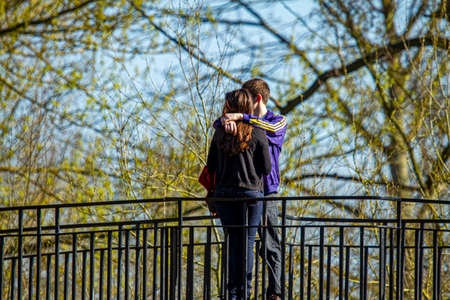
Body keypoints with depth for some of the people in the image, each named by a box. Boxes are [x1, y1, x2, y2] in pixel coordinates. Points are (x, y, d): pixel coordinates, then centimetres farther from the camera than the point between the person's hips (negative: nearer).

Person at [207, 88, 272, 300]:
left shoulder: (220, 133, 2)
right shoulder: (257, 133, -6)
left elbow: (211, 166, 7)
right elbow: (266, 168, -3)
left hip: (224, 193, 3)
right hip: (250, 193, -3)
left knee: (233, 241, 9)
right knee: (248, 241, 2)